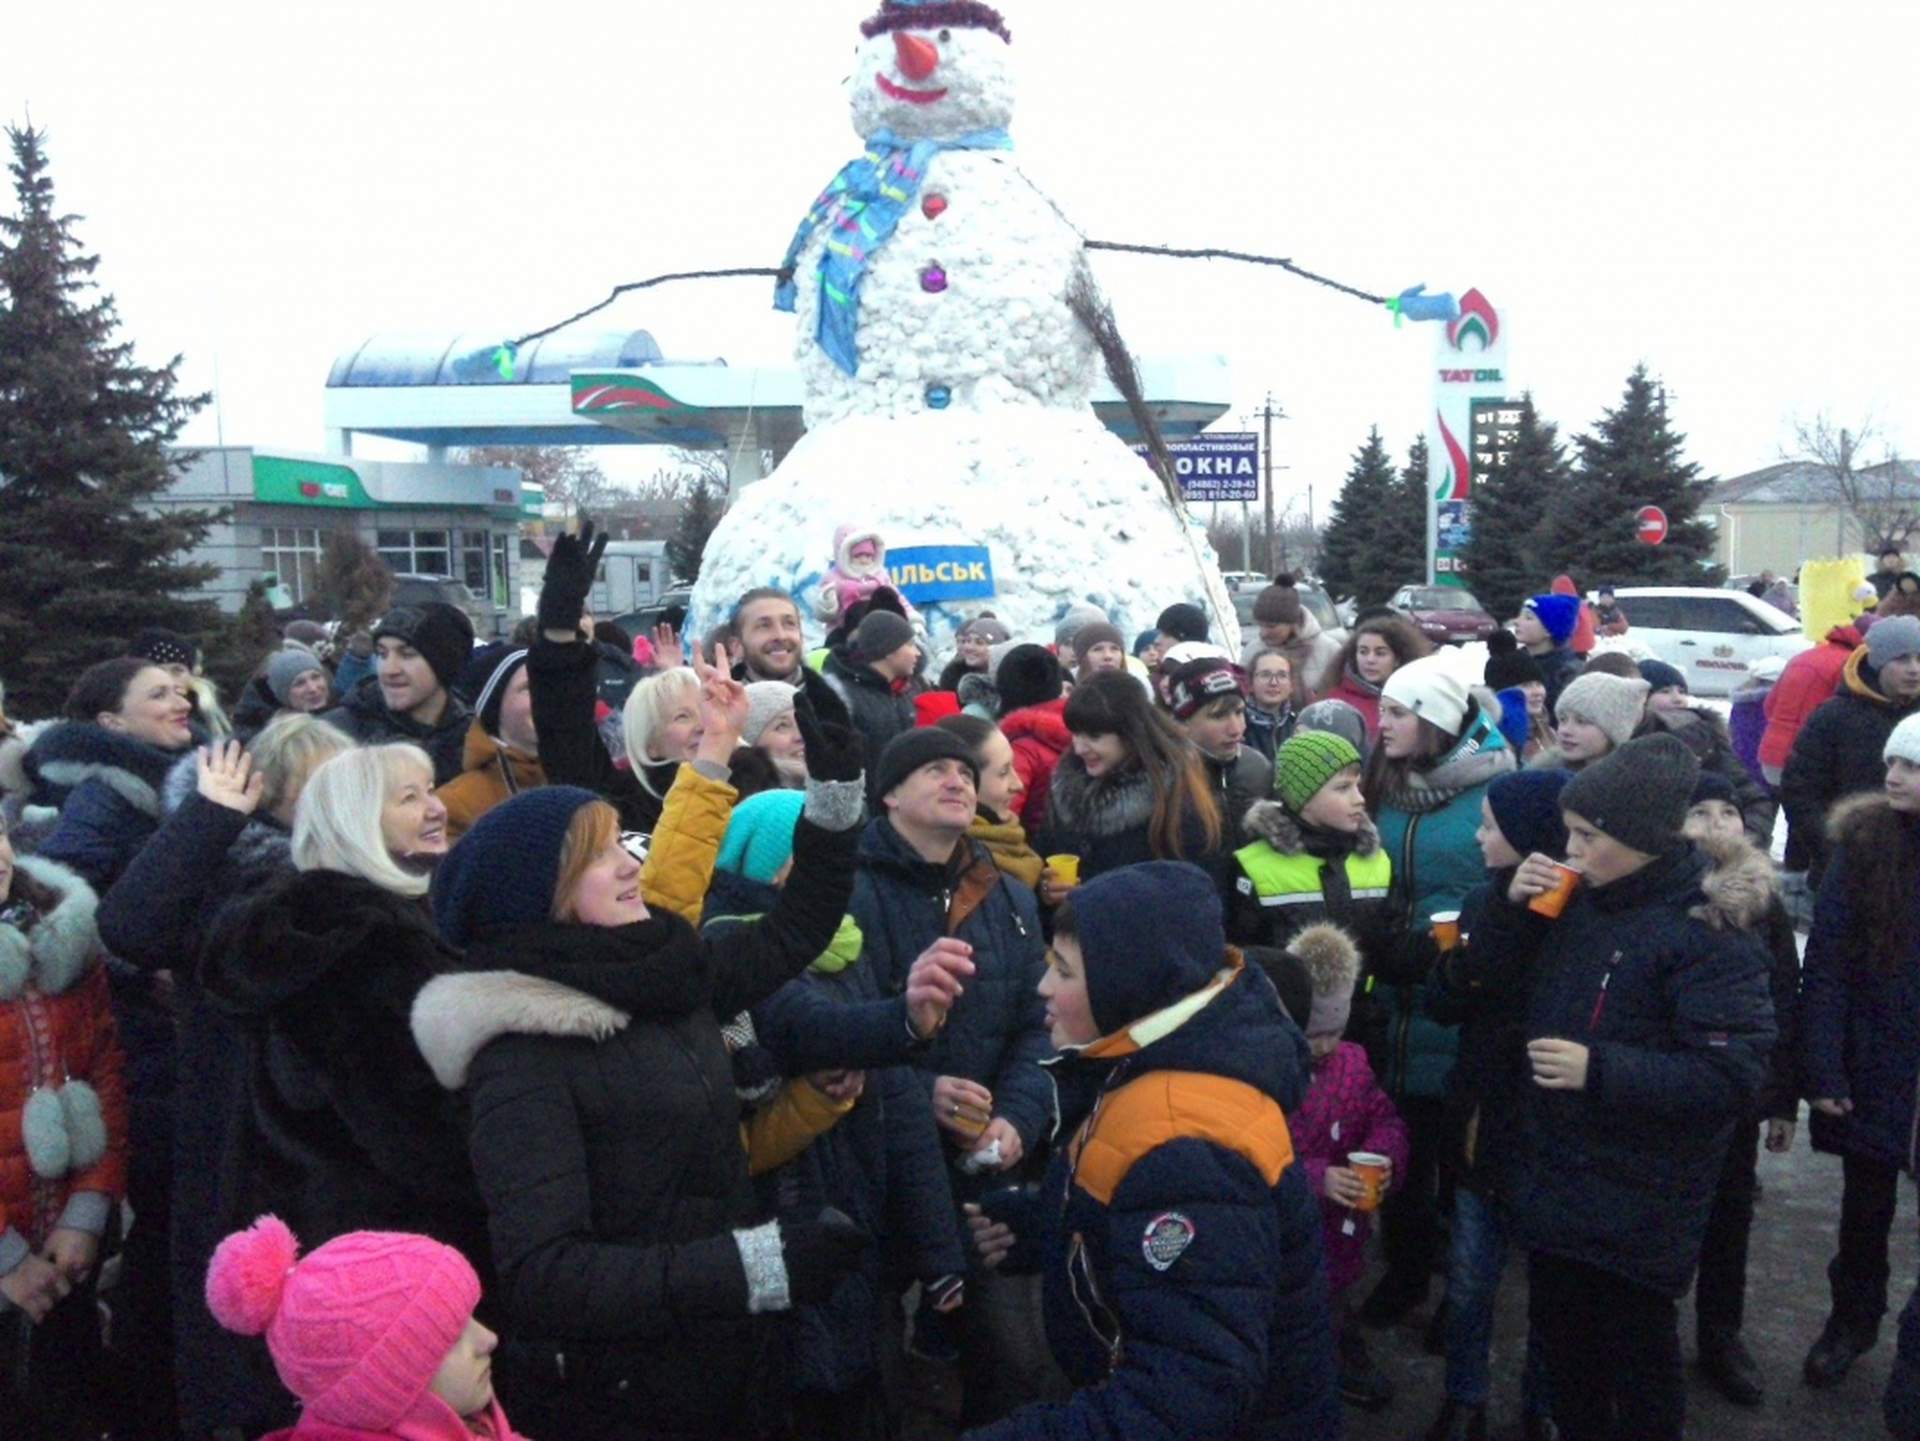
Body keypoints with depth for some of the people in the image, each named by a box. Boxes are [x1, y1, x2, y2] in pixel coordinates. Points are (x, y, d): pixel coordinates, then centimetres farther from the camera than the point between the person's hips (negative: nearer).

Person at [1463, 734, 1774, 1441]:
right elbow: (1487, 972, 10)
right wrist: (1511, 904, -9)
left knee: (1636, 1355, 10)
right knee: (1559, 1331, 22)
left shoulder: (1706, 931, -19)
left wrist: (1600, 1071, -30)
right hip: (1554, 1177, 7)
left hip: (1638, 1205, -7)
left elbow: (1730, 1076, -24)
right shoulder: (1577, 900, 1)